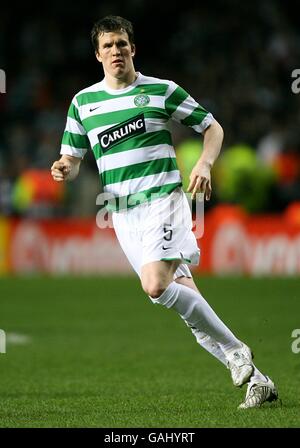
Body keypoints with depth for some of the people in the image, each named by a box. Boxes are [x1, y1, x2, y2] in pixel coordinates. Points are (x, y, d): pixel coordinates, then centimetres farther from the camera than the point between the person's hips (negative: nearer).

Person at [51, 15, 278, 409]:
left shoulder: (163, 91, 2)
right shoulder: (83, 102, 11)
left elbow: (212, 128, 9)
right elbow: (72, 160, 13)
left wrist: (204, 164, -10)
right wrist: (63, 169, -11)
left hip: (163, 199, -4)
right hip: (122, 211, 4)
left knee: (156, 286, -25)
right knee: (183, 296, 0)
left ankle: (234, 350, -11)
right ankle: (254, 378, 4)